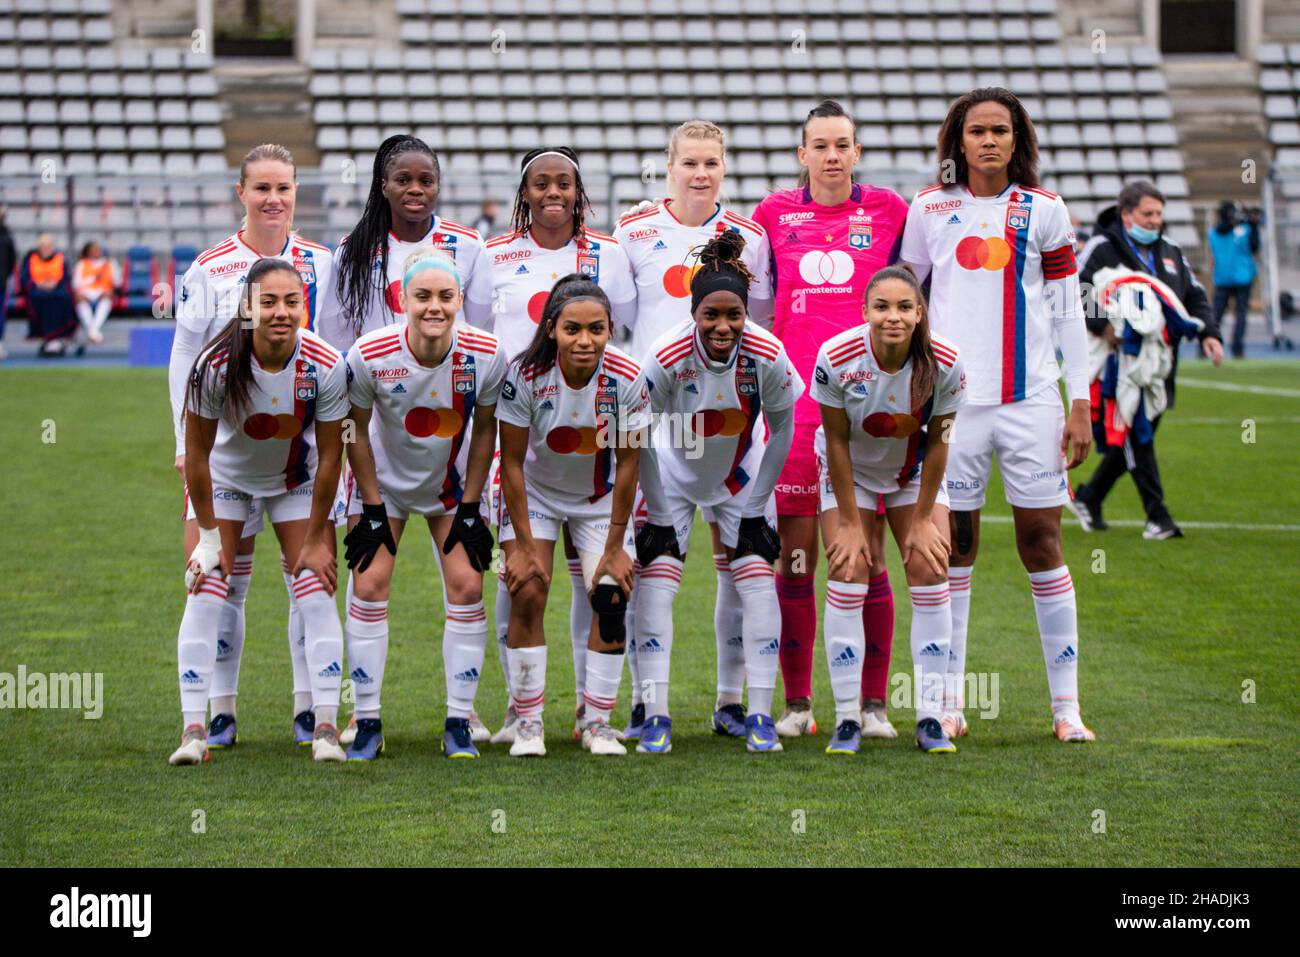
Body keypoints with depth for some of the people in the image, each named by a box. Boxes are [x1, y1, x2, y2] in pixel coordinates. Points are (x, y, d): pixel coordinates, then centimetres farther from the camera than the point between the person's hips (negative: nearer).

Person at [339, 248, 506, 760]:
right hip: (385, 480, -1)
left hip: (452, 483, 1)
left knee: (466, 588, -7)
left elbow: (485, 431, -8)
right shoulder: (369, 355, -28)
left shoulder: (486, 356, -24)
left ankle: (458, 724, 3)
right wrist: (373, 512, -10)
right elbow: (357, 432, -13)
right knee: (369, 587, -9)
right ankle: (367, 724, 1)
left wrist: (470, 509, -7)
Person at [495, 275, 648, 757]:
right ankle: (528, 723, -2)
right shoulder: (525, 375, -27)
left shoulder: (627, 379, -24)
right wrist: (523, 545, -17)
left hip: (600, 499, 1)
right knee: (527, 595, -13)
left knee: (611, 599, -9)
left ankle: (597, 723, 5)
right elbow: (512, 463, -18)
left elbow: (627, 465, -14)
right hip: (535, 494, -1)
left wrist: (615, 546, -12)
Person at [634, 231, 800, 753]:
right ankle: (655, 715, -5)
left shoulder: (767, 356, -27)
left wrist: (758, 500, -5)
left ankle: (759, 715, 1)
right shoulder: (666, 358, -31)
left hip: (742, 475, 1)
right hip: (674, 472, -1)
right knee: (655, 583, -11)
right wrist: (659, 512, -13)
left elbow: (783, 427, -9)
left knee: (757, 582, -7)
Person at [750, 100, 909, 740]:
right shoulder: (776, 214, 9)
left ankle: (873, 704, 6)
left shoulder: (887, 210, 5)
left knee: (867, 554, -1)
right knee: (795, 557, 0)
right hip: (795, 400, 1)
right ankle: (797, 703, 8)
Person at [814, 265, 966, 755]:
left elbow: (937, 444, -13)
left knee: (930, 571, -10)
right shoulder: (836, 358, -30)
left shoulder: (944, 363, -26)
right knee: (848, 574, -13)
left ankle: (930, 717, -3)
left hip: (914, 472, 1)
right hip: (850, 471, -1)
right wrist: (849, 522, -13)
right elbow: (837, 442, -18)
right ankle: (847, 719, -6)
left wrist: (922, 520, -9)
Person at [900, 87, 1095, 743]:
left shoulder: (1044, 211, 4)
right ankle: (949, 702, 9)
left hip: (1030, 399, -1)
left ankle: (1066, 705, 3)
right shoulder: (929, 209, 6)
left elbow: (1067, 311, 6)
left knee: (1042, 542, -1)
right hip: (952, 396, 1)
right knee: (953, 545, 3)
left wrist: (1080, 404, 2)